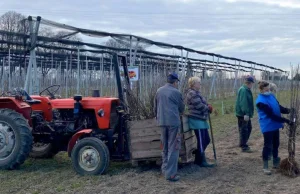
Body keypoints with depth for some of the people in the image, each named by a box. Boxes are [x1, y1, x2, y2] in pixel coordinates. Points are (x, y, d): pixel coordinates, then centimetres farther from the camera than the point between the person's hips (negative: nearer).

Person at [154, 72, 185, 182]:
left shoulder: (159, 91, 10)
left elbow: (155, 107, 16)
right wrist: (179, 113, 30)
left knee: (165, 147, 19)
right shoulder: (176, 92, -4)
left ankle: (165, 169, 24)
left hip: (162, 122, 6)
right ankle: (170, 173, -5)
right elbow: (181, 108, 8)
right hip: (173, 121, -6)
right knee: (173, 147, -2)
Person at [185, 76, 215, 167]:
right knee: (201, 141, -3)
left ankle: (197, 159, 22)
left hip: (201, 120, 10)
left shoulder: (196, 93, 19)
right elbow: (199, 106, -21)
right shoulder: (192, 94, -15)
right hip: (197, 120, -10)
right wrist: (208, 108, -4)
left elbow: (202, 104, 20)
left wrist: (208, 107, -1)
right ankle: (202, 161, 6)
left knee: (206, 140, 13)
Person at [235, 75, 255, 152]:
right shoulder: (243, 90, -18)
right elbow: (244, 102, -26)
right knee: (244, 129, -5)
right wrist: (246, 113, -29)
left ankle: (243, 143, 27)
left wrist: (248, 113, 24)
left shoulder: (246, 90, 16)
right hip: (242, 114, -11)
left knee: (249, 128, 18)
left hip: (245, 114, 11)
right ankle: (243, 147, 0)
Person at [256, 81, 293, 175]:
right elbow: (271, 115, -23)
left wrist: (286, 110, -16)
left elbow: (278, 106, 6)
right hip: (267, 127, -8)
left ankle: (276, 163, 34)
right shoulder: (261, 101, -21)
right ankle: (265, 166, 9)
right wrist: (285, 120, -24)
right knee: (268, 146, -2)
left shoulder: (271, 95, 4)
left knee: (276, 144, 18)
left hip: (275, 125, 8)